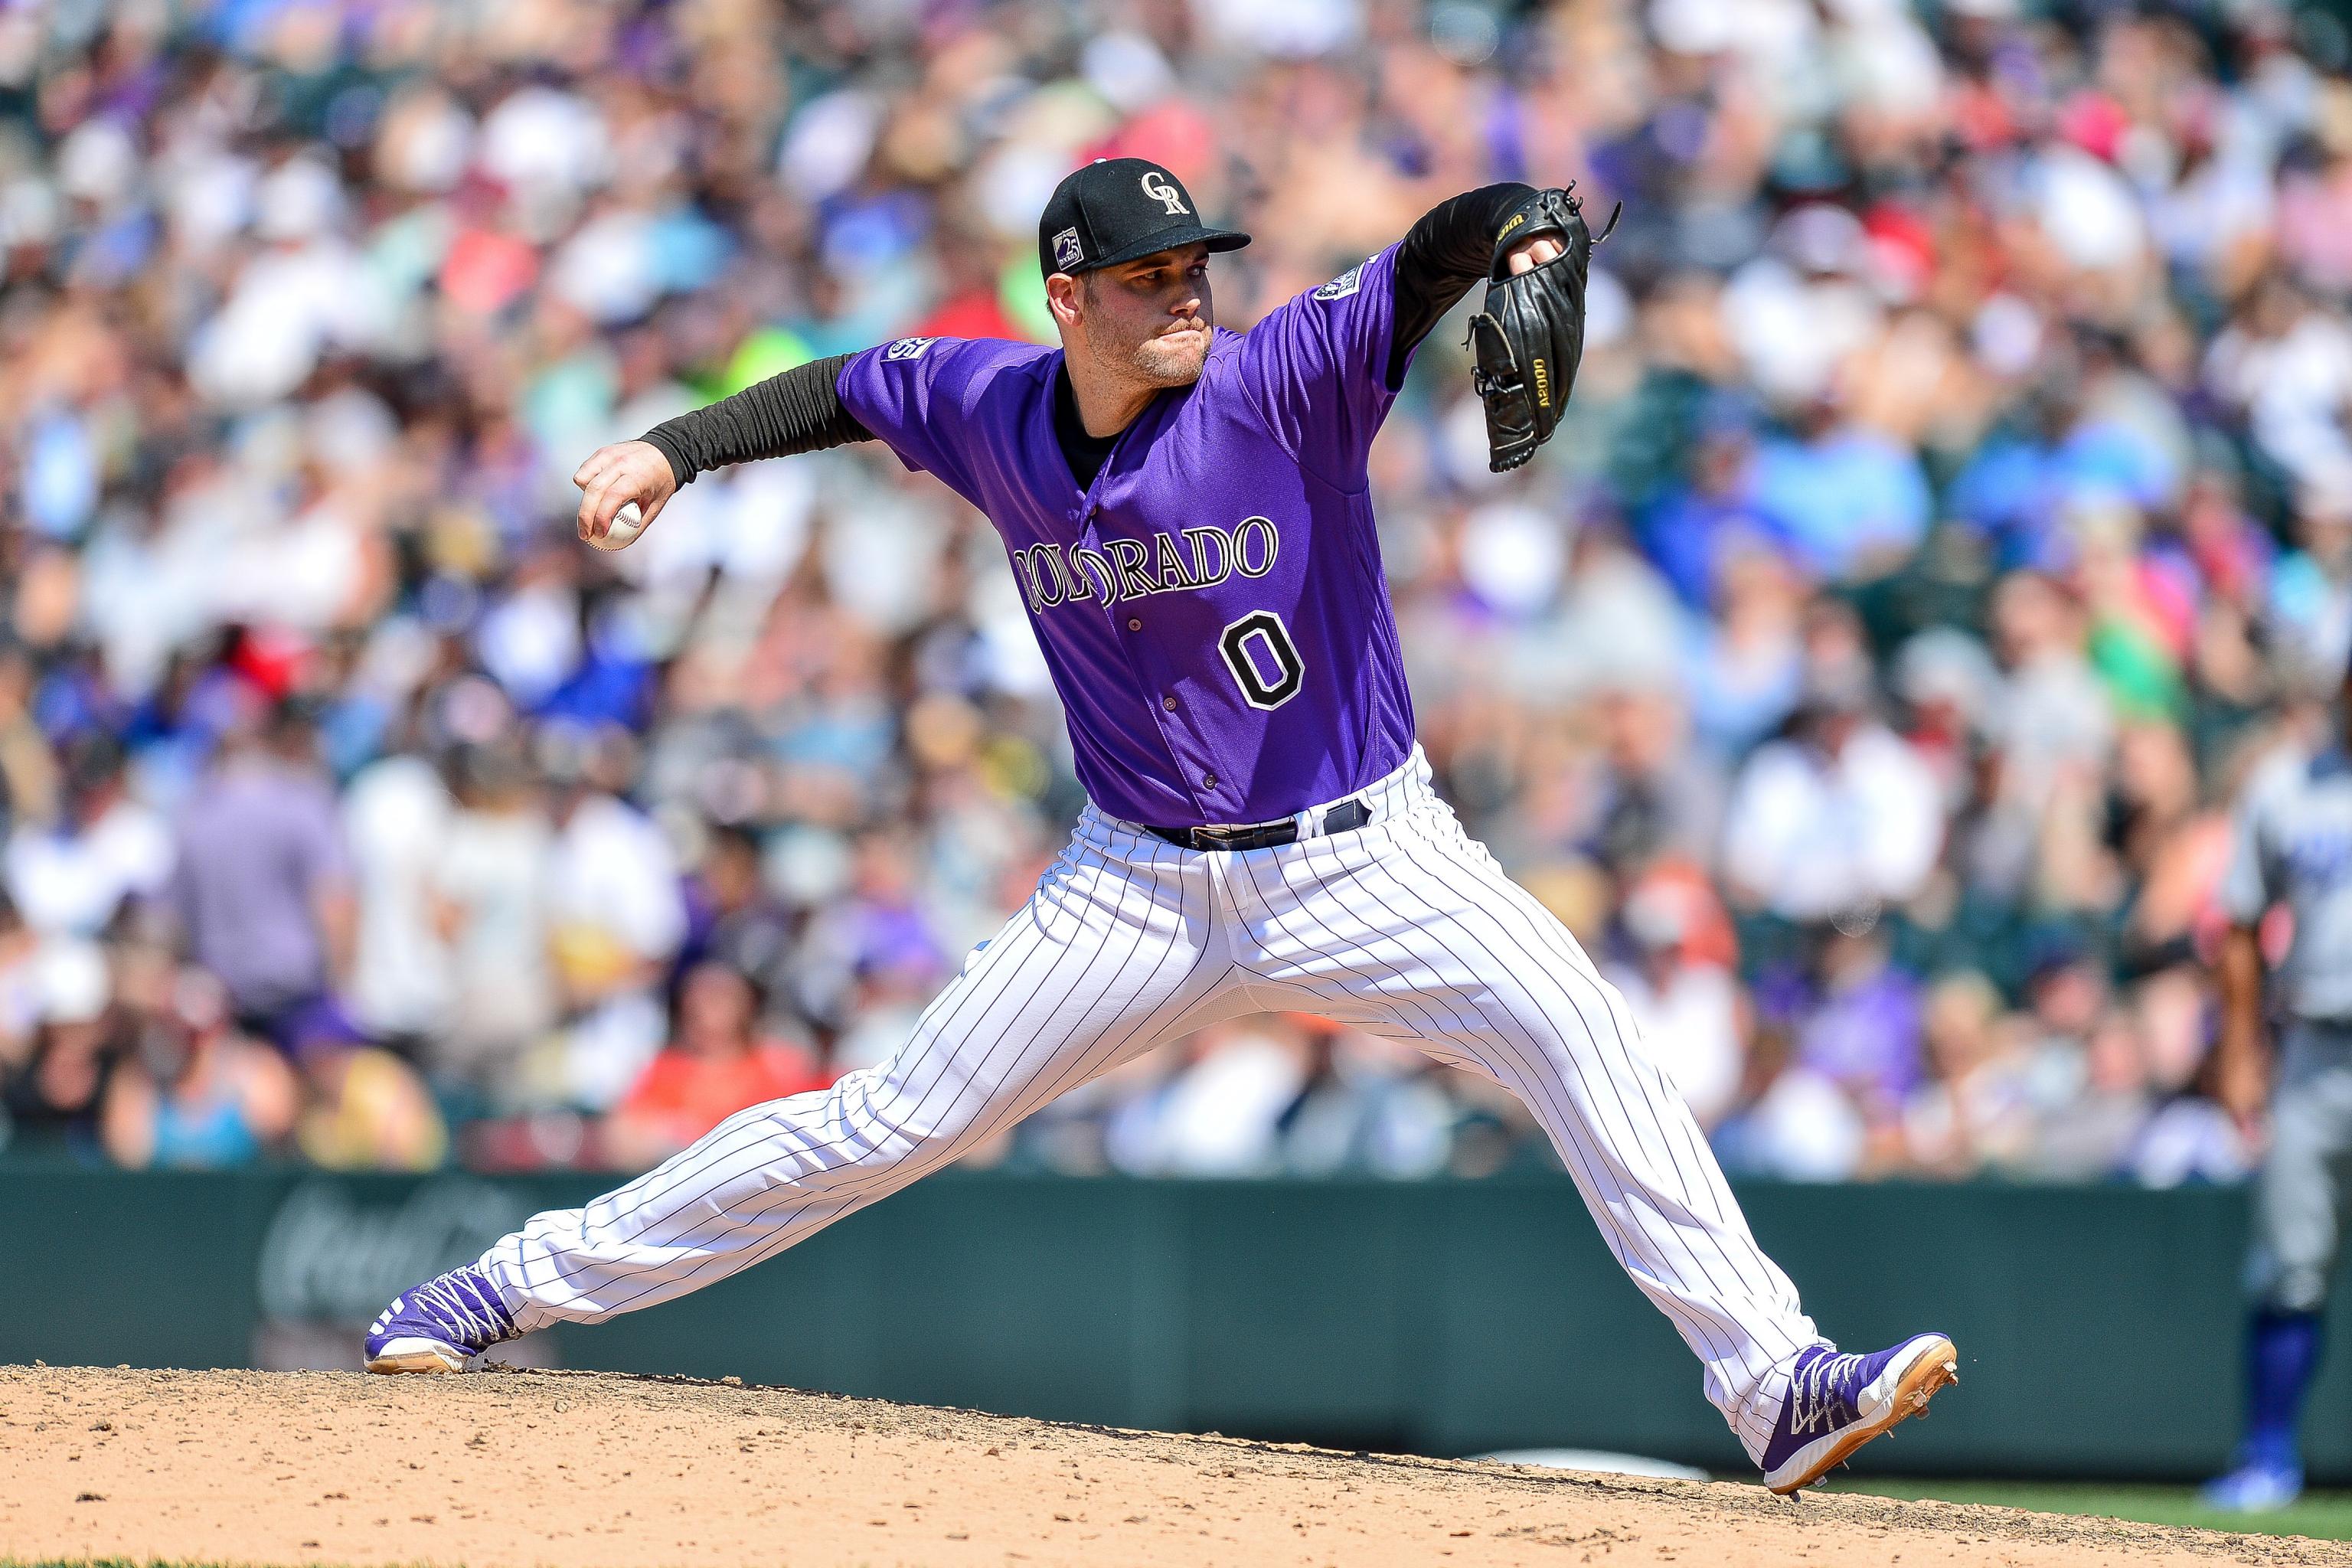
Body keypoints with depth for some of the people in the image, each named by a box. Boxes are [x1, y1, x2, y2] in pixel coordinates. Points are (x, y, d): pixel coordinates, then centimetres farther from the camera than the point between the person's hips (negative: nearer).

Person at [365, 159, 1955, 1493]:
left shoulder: (1284, 381, -17)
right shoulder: (989, 409, -5)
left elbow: (1427, 263, -32)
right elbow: (850, 388, 15)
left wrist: (1521, 226, -52)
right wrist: (676, 449, 7)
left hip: (1367, 859, -2)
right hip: (1145, 882, 2)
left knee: (1584, 1038, -24)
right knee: (890, 1122, 4)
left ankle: (1776, 1382, -23)